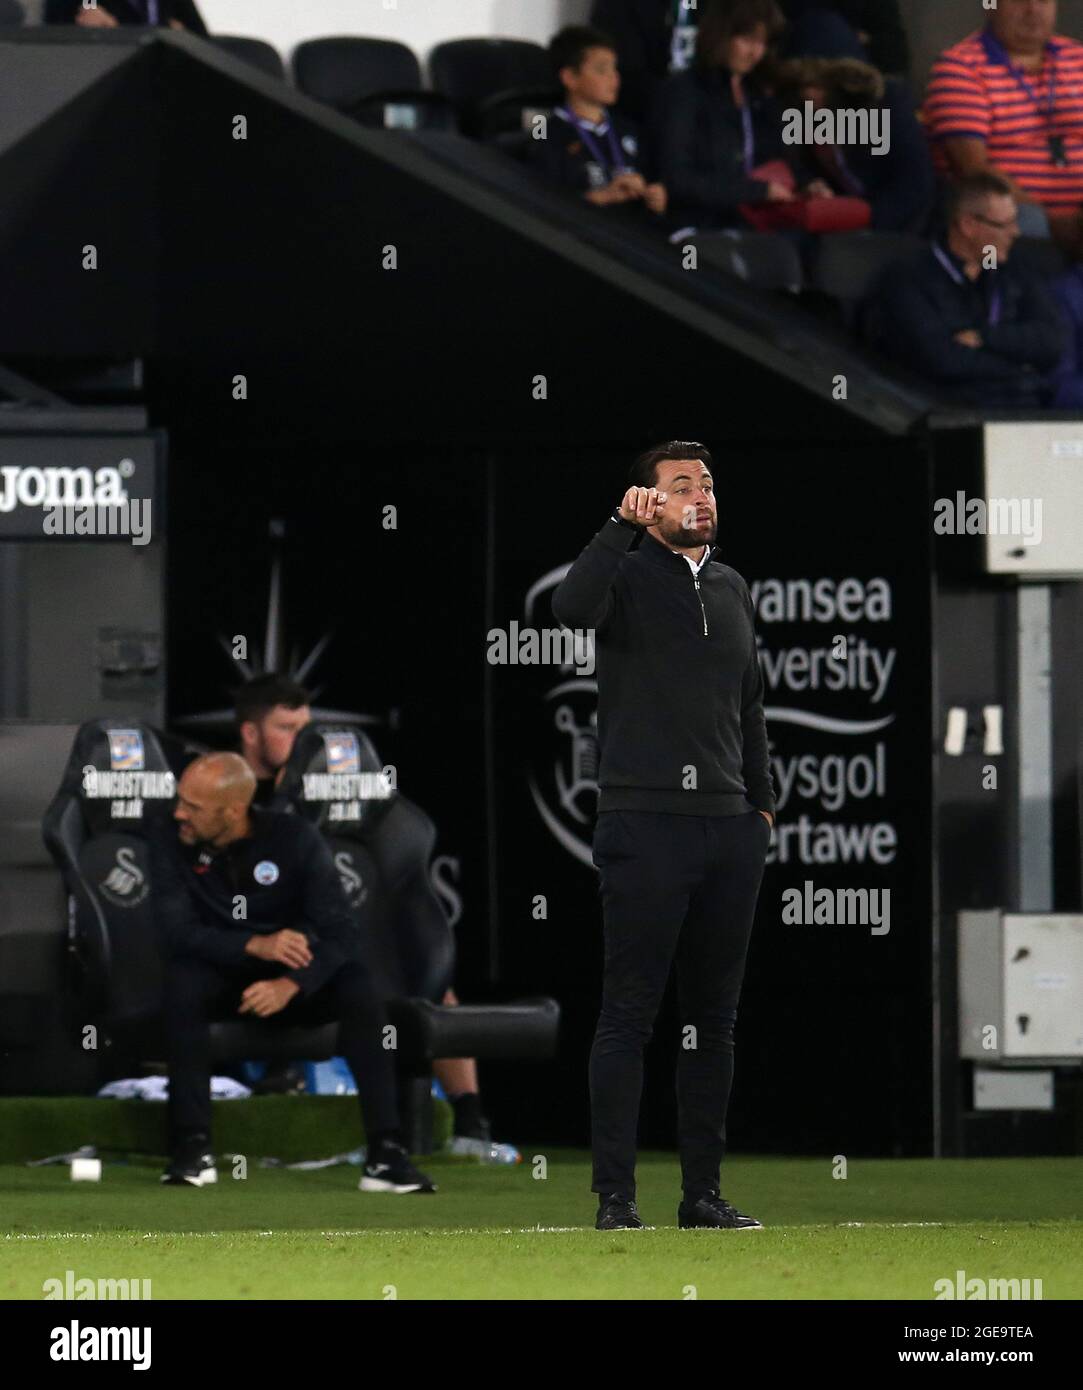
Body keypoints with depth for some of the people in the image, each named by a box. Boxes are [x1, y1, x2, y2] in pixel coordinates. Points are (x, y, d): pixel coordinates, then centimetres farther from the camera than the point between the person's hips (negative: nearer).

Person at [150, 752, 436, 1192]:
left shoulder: (295, 838, -14)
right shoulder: (172, 843, -11)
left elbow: (341, 935, -20)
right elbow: (175, 929, -22)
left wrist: (291, 985, -39)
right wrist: (255, 945, -38)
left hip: (294, 983, 0)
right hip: (220, 979, 0)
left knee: (358, 985, -30)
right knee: (182, 977, -34)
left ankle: (385, 1153, -32)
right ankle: (192, 1147, -33)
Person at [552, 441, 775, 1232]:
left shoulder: (732, 589, 17)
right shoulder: (630, 577, -1)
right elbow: (573, 607, -26)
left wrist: (762, 803, 19)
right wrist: (626, 527, -26)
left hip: (729, 828, 6)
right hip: (645, 822, -6)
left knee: (716, 1017, 7)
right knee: (629, 1013, -6)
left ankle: (703, 1192, 12)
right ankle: (615, 1196, -5)